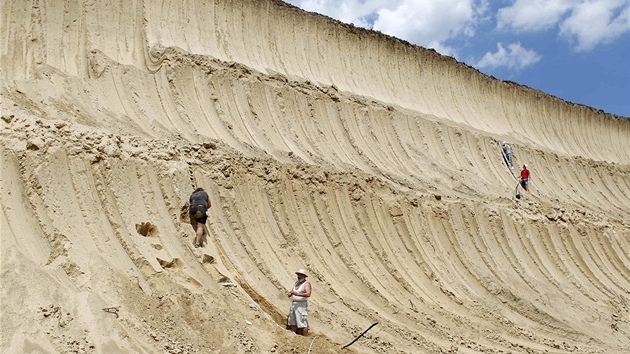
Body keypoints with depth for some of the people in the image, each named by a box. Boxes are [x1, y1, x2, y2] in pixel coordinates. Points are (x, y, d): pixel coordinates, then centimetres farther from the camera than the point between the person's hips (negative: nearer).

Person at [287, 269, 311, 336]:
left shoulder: (306, 284, -9)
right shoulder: (297, 283, 15)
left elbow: (308, 294, -23)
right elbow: (291, 291, 18)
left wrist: (297, 294, -31)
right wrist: (290, 293, -6)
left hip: (301, 305, -8)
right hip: (293, 304, 8)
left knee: (302, 323, -8)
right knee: (292, 323, 8)